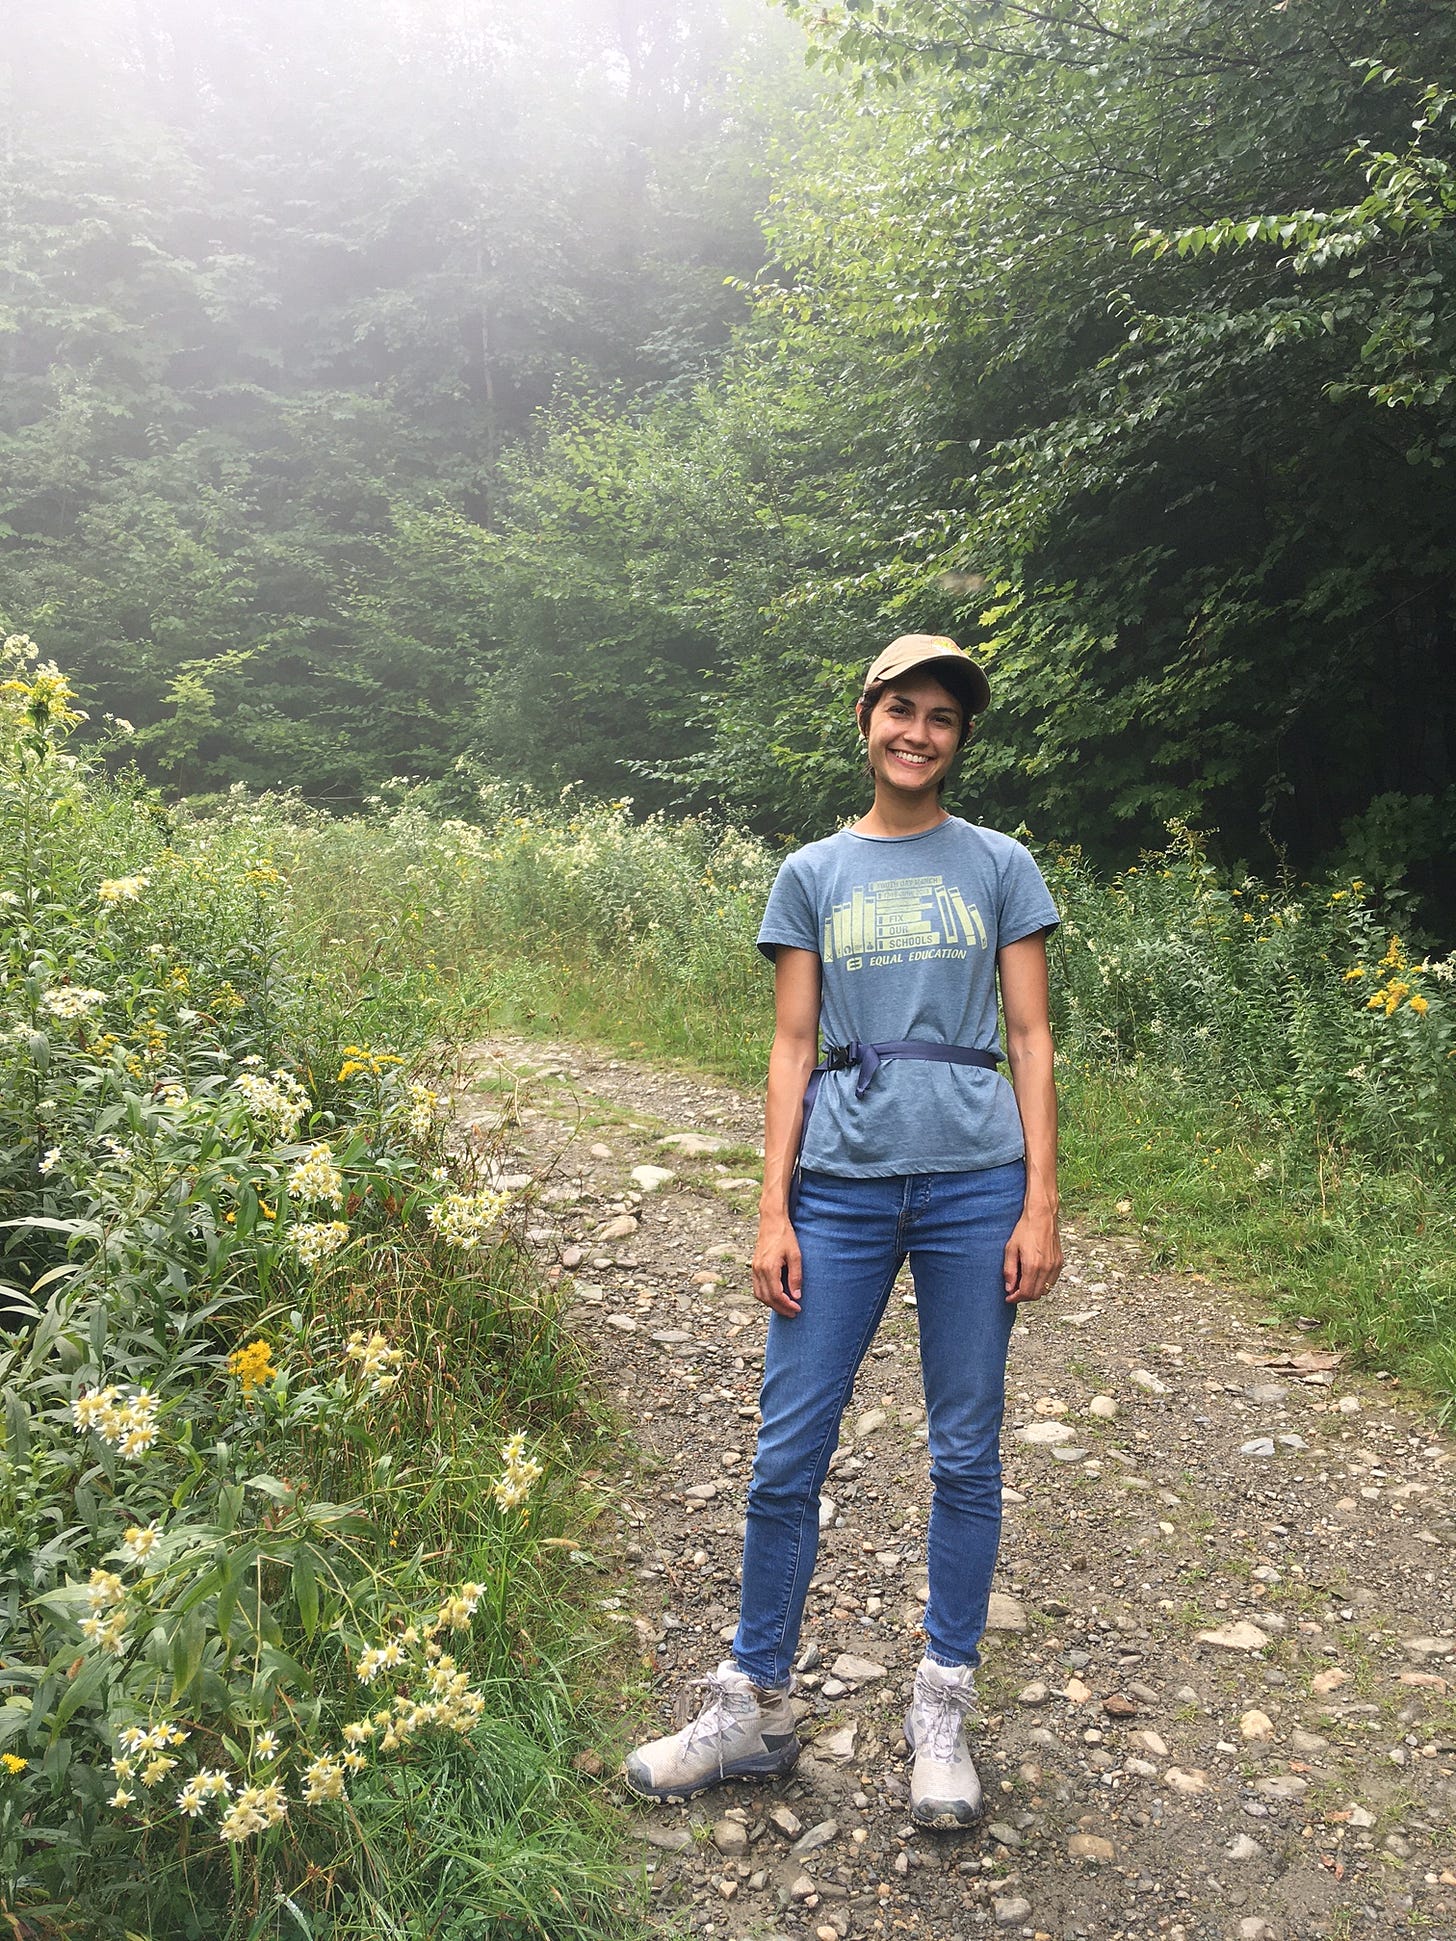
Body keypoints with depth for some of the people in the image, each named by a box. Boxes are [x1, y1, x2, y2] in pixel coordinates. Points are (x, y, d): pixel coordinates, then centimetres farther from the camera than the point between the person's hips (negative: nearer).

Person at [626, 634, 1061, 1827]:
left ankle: (942, 1715, 26)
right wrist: (773, 1213, 0)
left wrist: (1041, 1203, -4)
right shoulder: (813, 875, 8)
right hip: (841, 1182, 1)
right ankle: (755, 1708, 23)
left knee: (966, 1457, 8)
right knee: (789, 1455, 4)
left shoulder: (998, 867, 6)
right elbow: (793, 1047, 6)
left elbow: (1031, 1038, 4)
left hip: (974, 1180, 0)